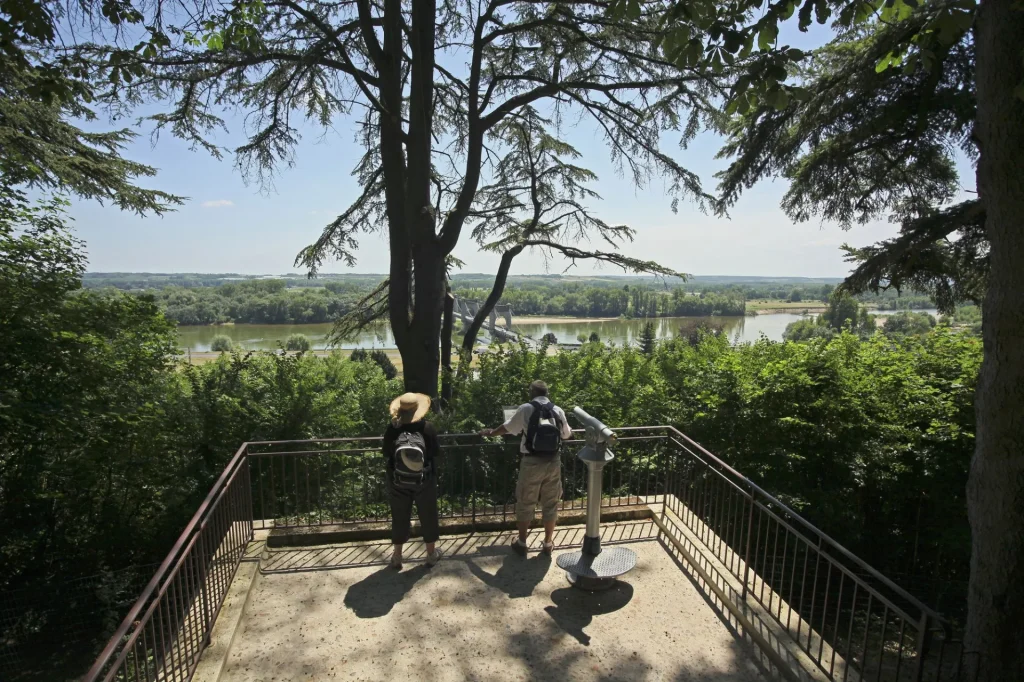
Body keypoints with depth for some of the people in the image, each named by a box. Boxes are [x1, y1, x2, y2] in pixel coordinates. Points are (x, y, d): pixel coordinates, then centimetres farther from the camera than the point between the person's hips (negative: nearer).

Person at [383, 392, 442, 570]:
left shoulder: (392, 429, -13)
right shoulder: (427, 427, -15)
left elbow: (386, 455, -2)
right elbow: (434, 454, -7)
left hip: (398, 482, 1)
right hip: (424, 481, -1)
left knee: (400, 518, 16)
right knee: (428, 516, 17)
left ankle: (397, 557, 28)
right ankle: (431, 553, 30)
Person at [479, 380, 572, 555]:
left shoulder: (526, 409, -6)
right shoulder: (558, 410, 4)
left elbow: (507, 428, 5)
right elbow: (567, 435, 18)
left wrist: (490, 432, 23)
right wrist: (570, 431, 43)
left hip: (532, 462, -3)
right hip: (553, 462, 3)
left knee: (525, 503, 11)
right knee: (550, 503, 14)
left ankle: (521, 542, 21)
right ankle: (548, 543, 23)